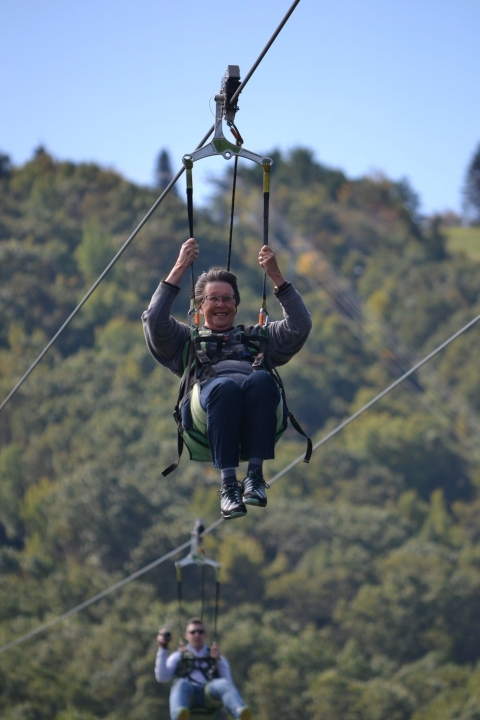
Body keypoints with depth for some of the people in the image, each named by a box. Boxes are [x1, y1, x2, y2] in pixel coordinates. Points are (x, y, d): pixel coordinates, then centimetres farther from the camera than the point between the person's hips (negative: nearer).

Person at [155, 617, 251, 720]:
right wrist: (162, 649, 3)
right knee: (182, 684, -38)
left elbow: (228, 684, 15)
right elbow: (162, 677, 11)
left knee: (224, 684, -35)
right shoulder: (178, 657, 30)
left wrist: (218, 660, 5)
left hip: (210, 696, 1)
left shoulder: (220, 660, 32)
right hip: (188, 697, -1)